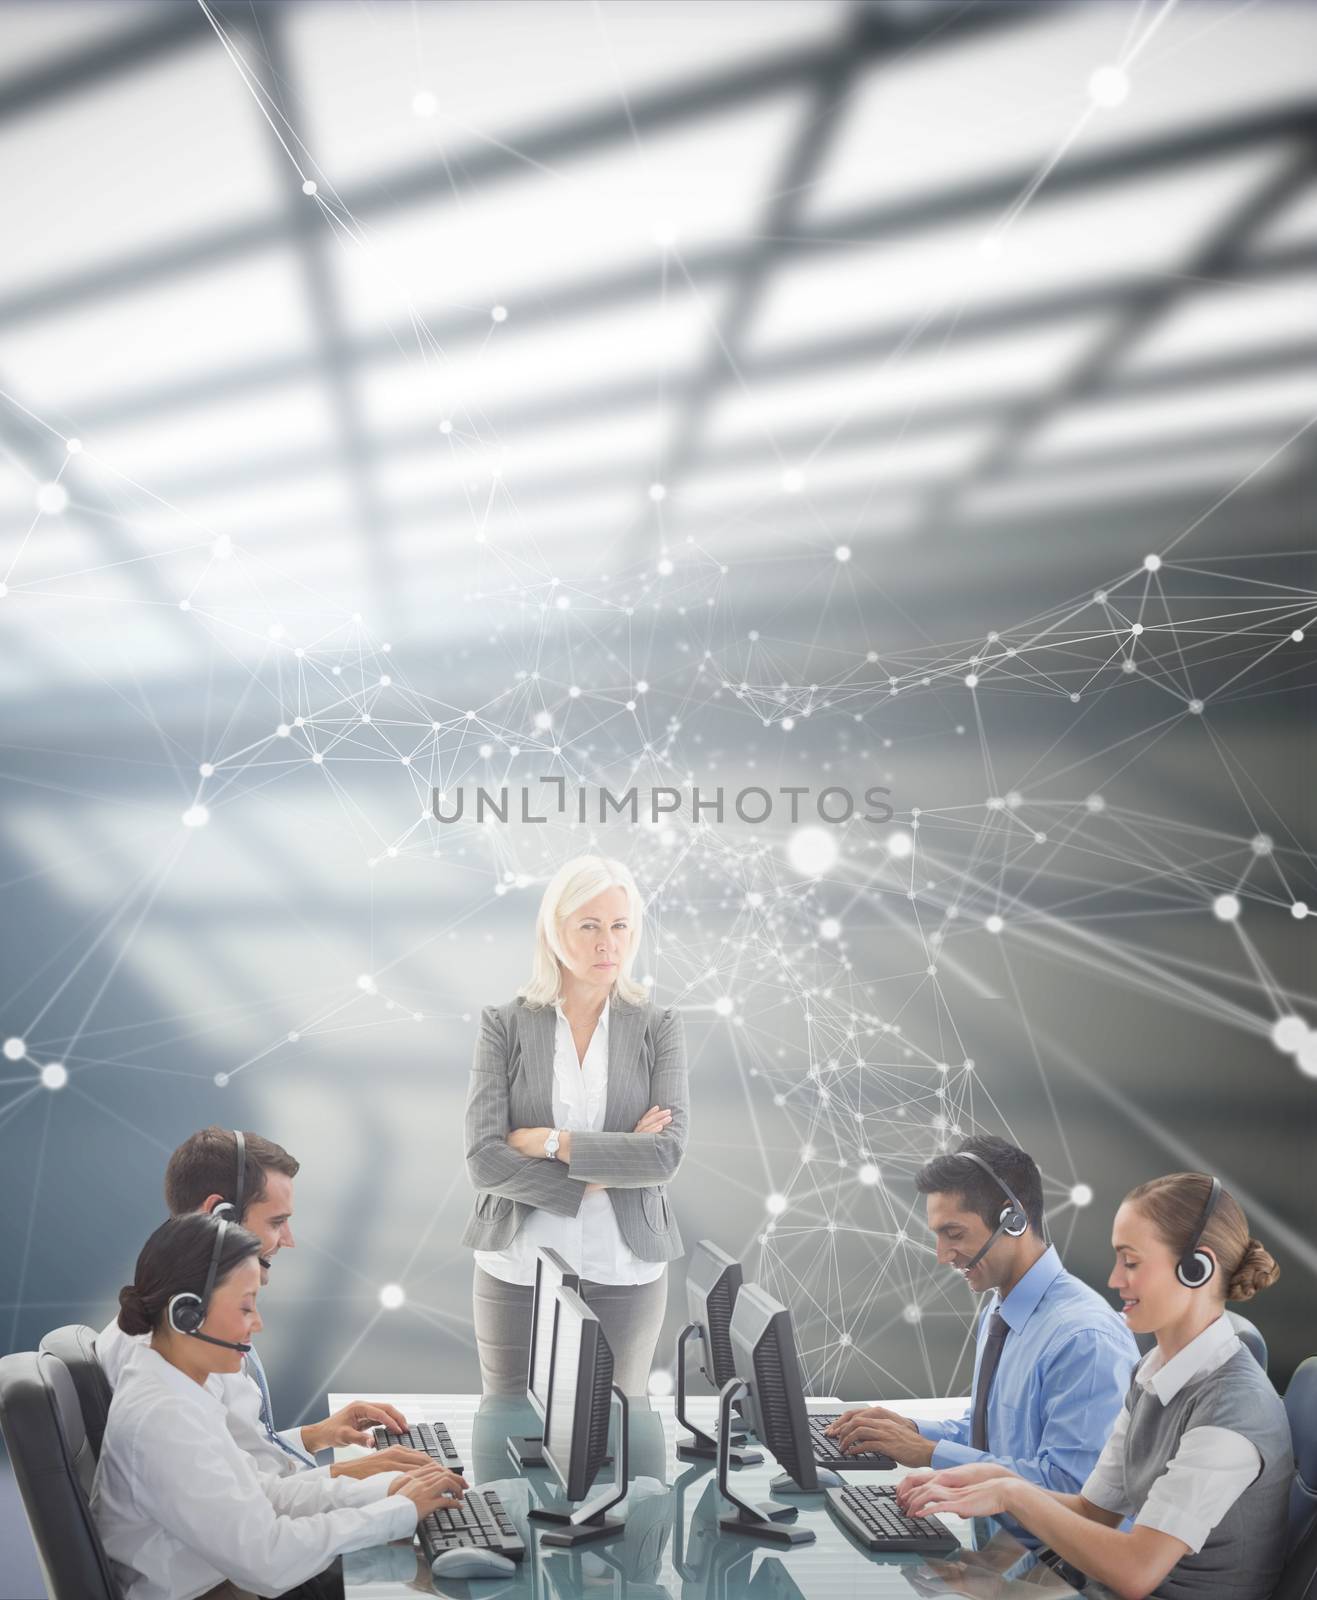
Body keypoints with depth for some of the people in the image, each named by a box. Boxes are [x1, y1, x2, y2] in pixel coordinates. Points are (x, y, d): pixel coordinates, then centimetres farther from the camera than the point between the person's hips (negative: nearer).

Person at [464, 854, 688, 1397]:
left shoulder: (658, 1028, -2)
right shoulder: (504, 1025, -4)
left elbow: (666, 1155, -13)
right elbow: (483, 1160, -12)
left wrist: (550, 1142, -15)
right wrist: (601, 1174, -15)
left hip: (624, 1274, 1)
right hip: (517, 1269, 0)